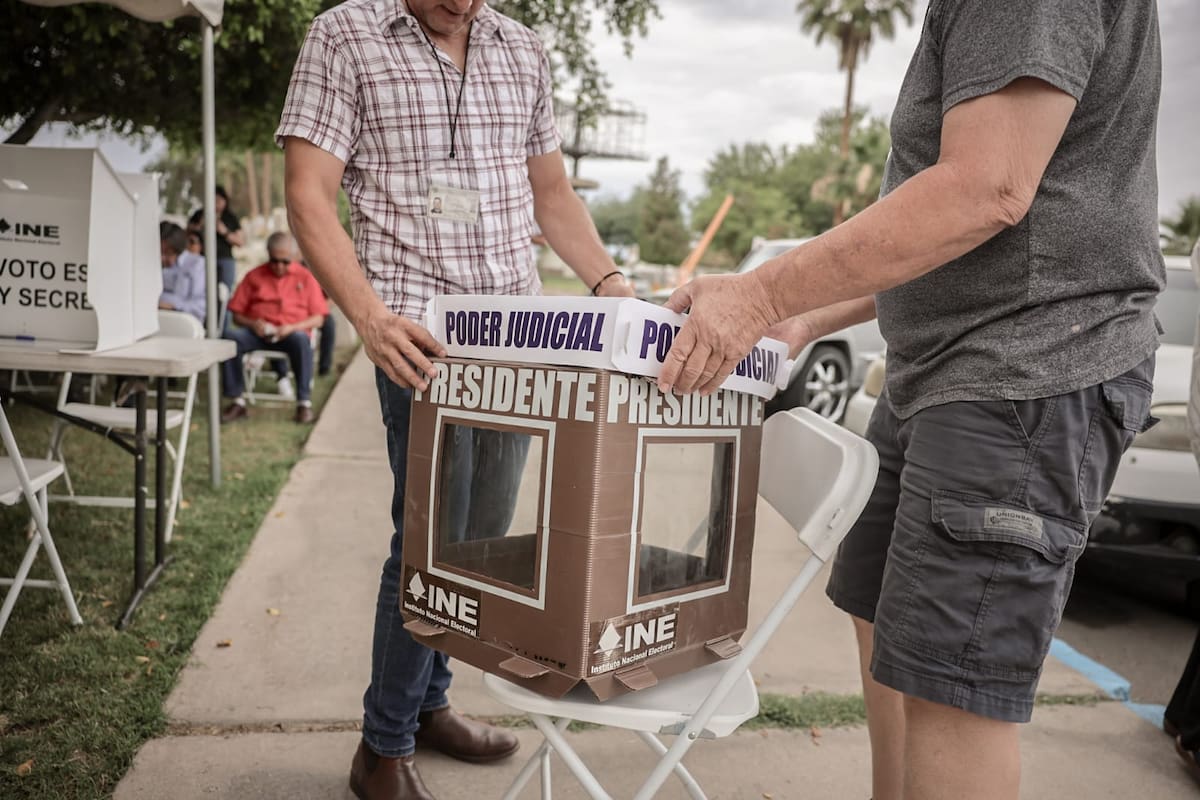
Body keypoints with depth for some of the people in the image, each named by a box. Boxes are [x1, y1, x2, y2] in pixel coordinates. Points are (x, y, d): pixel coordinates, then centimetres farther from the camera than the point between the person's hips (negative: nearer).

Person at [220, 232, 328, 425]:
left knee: (301, 340, -38)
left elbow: (318, 318, 4)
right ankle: (238, 402, -24)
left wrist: (293, 327, -13)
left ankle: (304, 402, -31)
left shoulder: (305, 277, 11)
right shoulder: (253, 276, 16)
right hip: (258, 332, 2)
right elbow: (237, 313, 12)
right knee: (230, 337, -30)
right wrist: (252, 324, -10)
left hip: (291, 332, -2)